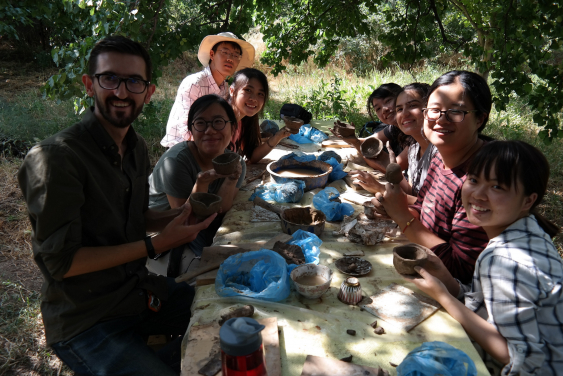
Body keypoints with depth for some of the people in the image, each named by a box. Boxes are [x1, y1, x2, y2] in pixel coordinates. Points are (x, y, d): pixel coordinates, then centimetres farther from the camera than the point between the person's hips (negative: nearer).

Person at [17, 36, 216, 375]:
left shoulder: (137, 147, 4)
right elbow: (61, 261, -21)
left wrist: (179, 218, -6)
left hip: (138, 290, 7)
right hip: (86, 319, -7)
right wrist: (157, 245, -22)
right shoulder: (55, 158, -21)